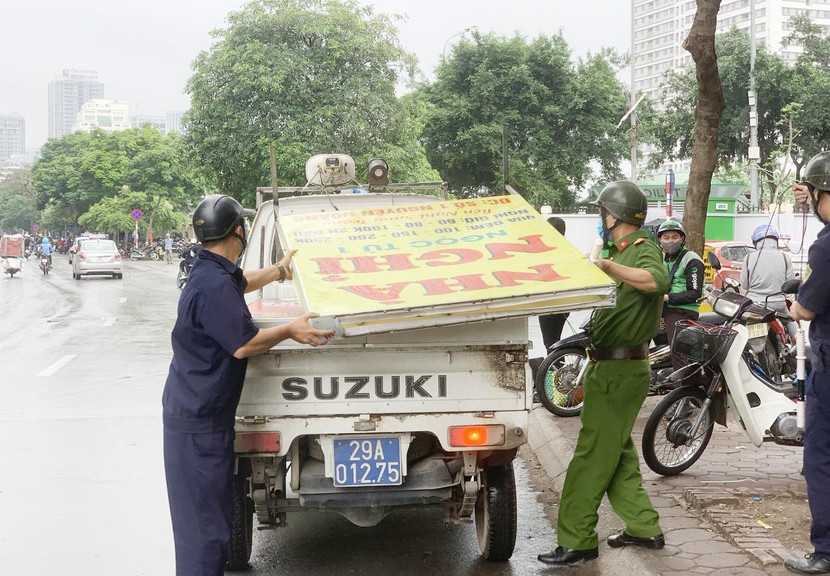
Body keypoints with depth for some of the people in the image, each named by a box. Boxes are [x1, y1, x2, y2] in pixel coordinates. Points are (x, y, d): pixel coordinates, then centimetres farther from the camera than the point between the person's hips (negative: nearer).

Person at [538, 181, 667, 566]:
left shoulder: (643, 250, -14)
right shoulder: (622, 251, 16)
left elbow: (658, 280, -39)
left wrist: (605, 266, -45)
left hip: (619, 371, -10)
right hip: (610, 367, 10)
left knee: (593, 456, -8)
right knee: (617, 452, 17)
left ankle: (576, 541, -4)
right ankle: (643, 527, 25)